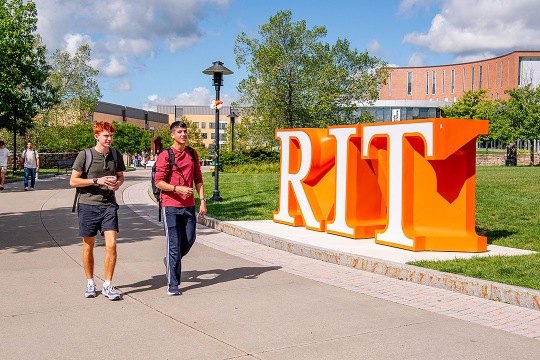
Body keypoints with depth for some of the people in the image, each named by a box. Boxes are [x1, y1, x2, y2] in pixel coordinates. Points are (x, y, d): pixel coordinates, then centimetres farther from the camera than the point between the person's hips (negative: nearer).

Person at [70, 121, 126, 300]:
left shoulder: (116, 155, 6)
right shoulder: (85, 155, -6)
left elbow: (121, 176, 20)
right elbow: (73, 181, -6)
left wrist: (118, 183, -4)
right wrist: (97, 181, -16)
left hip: (109, 205, 2)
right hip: (88, 205, -2)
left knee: (111, 244, -9)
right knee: (88, 246, 10)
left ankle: (107, 285, 3)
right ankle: (90, 283, 26)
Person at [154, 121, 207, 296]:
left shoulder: (193, 154, 11)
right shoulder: (165, 155, -5)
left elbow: (198, 179, 15)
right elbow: (158, 182, -8)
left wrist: (202, 200, 6)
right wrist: (178, 188, -21)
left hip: (189, 206, 5)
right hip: (170, 206, -5)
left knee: (189, 240, 9)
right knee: (174, 245, -4)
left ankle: (171, 262, 39)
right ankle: (173, 285, 3)